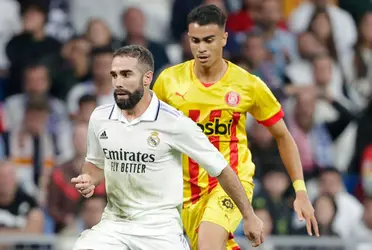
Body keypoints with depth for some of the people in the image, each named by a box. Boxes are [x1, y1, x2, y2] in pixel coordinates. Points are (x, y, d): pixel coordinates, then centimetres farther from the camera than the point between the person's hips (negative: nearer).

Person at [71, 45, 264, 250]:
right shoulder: (99, 118, 1)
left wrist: (249, 216, 1)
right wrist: (88, 180, -3)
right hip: (114, 224, 3)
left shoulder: (174, 123, -12)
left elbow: (220, 169, -3)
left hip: (160, 230, -3)